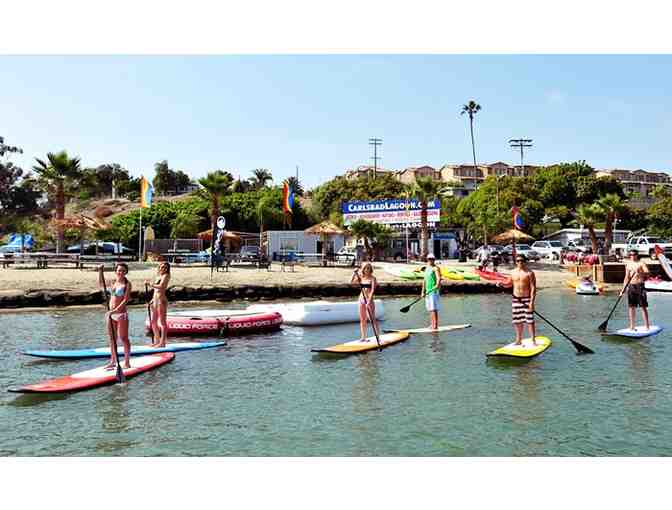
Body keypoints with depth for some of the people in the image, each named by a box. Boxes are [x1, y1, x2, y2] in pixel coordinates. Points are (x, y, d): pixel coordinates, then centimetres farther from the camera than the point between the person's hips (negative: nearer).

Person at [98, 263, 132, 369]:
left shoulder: (127, 284, -7)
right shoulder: (112, 283, 10)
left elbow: (125, 300, -15)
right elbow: (101, 285, 28)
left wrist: (116, 310, -23)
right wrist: (100, 271, 22)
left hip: (121, 314, -6)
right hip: (110, 314, 6)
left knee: (123, 338, -1)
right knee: (112, 338, 11)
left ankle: (127, 362, 5)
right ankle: (113, 361, 20)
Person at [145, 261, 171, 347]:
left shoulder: (165, 276, -5)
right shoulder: (159, 277, 19)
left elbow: (161, 287, -22)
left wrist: (150, 284, -22)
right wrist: (152, 301, 16)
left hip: (161, 301, -9)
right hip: (155, 301, 9)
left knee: (162, 322, -4)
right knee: (153, 322, 13)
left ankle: (162, 342, 0)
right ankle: (157, 341, 22)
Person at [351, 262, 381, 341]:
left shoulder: (372, 278, -8)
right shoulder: (361, 277, 7)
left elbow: (372, 290, -16)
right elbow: (351, 281, 0)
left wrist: (369, 301, -25)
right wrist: (354, 273, -9)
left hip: (369, 300, -5)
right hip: (361, 299, 5)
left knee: (372, 319, -5)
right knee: (362, 319, 9)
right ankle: (363, 337, 17)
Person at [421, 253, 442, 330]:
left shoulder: (436, 268, -5)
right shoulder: (426, 269, 20)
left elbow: (439, 278, -18)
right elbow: (424, 280, 21)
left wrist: (437, 285, -37)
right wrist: (423, 291, 16)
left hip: (434, 291, -8)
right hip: (428, 292, 8)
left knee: (434, 308, -13)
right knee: (430, 309, 11)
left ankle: (435, 325, -14)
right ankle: (432, 325, 17)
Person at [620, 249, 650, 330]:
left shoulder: (641, 263, -1)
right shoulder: (628, 265, 14)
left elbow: (648, 273, -14)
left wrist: (640, 272, -33)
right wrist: (623, 289, 12)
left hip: (640, 286, -5)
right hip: (631, 286, 5)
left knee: (643, 306, -4)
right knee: (631, 306, 4)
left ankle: (647, 326, 0)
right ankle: (632, 326, 10)